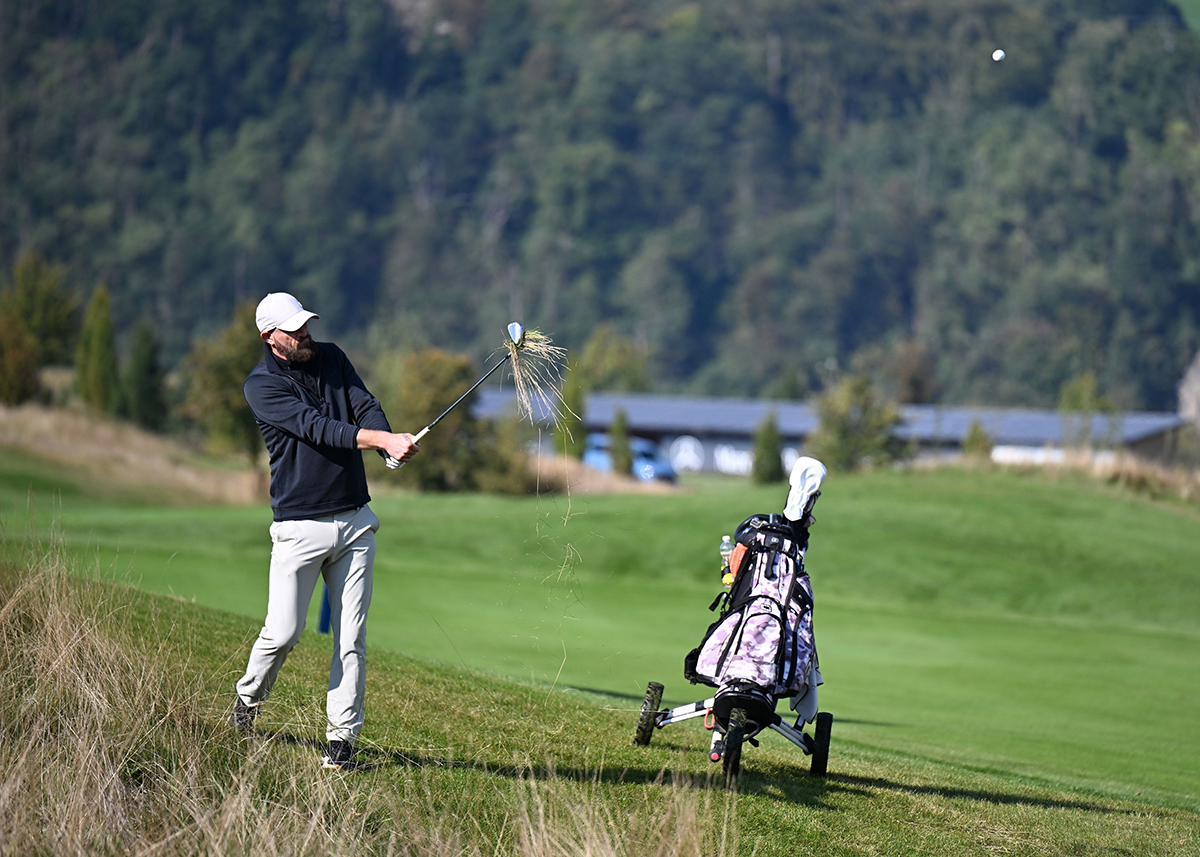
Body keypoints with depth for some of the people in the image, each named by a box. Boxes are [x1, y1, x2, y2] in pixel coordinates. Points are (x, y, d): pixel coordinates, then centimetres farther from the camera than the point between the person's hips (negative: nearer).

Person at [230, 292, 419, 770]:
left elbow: (365, 406, -2)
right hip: (299, 527, -4)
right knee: (283, 632, -4)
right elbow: (316, 428, -20)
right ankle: (248, 699, 26)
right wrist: (384, 440, -30)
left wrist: (389, 440, -25)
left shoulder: (331, 358, 10)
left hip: (355, 523, 4)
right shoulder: (261, 386, -8)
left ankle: (341, 736, 5)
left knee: (352, 637, 0)